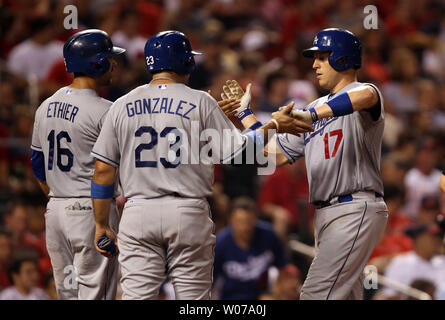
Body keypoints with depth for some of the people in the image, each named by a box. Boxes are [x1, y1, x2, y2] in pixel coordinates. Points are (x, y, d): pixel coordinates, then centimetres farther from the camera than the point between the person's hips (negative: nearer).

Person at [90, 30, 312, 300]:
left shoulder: (122, 106, 7)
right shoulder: (200, 102, -1)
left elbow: (103, 169, 6)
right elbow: (236, 151, 0)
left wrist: (101, 226, 13)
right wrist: (274, 126, 15)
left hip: (138, 214, 2)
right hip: (188, 215, -2)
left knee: (137, 295, 0)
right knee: (194, 296, 5)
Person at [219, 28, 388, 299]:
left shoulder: (360, 92, -4)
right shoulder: (316, 108, 23)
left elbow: (365, 96, -32)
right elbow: (276, 154, 22)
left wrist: (312, 115, -41)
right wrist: (244, 114, 19)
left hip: (356, 211, -9)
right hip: (326, 215, 9)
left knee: (316, 293, -17)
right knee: (346, 295, 10)